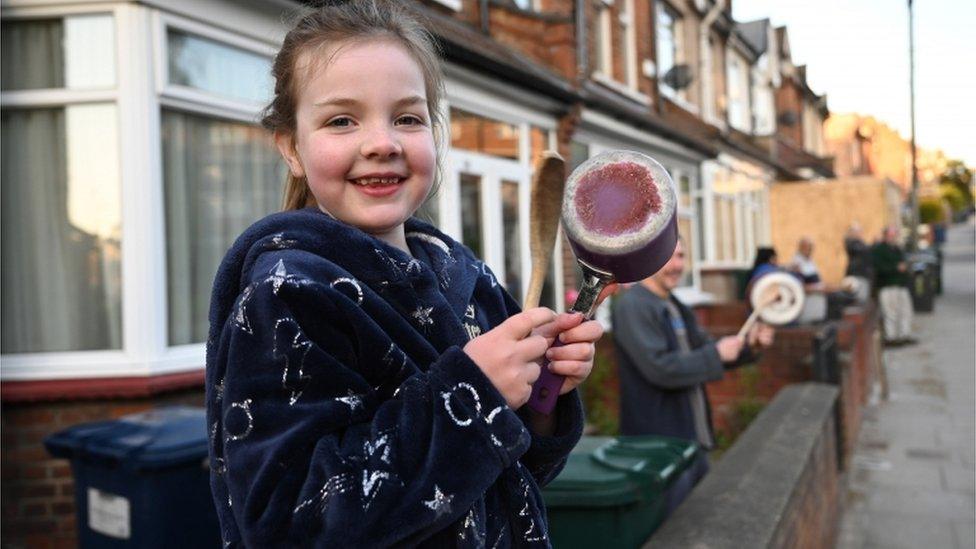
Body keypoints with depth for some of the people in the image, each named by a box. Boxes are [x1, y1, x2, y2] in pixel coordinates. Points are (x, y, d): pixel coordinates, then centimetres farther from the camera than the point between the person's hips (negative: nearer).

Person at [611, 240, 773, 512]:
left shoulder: (675, 308, 14)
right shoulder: (632, 307, -16)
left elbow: (704, 351, 17)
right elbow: (660, 369, -25)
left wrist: (749, 343, 1)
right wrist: (716, 354, -18)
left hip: (693, 437, 10)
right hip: (659, 442, -10)